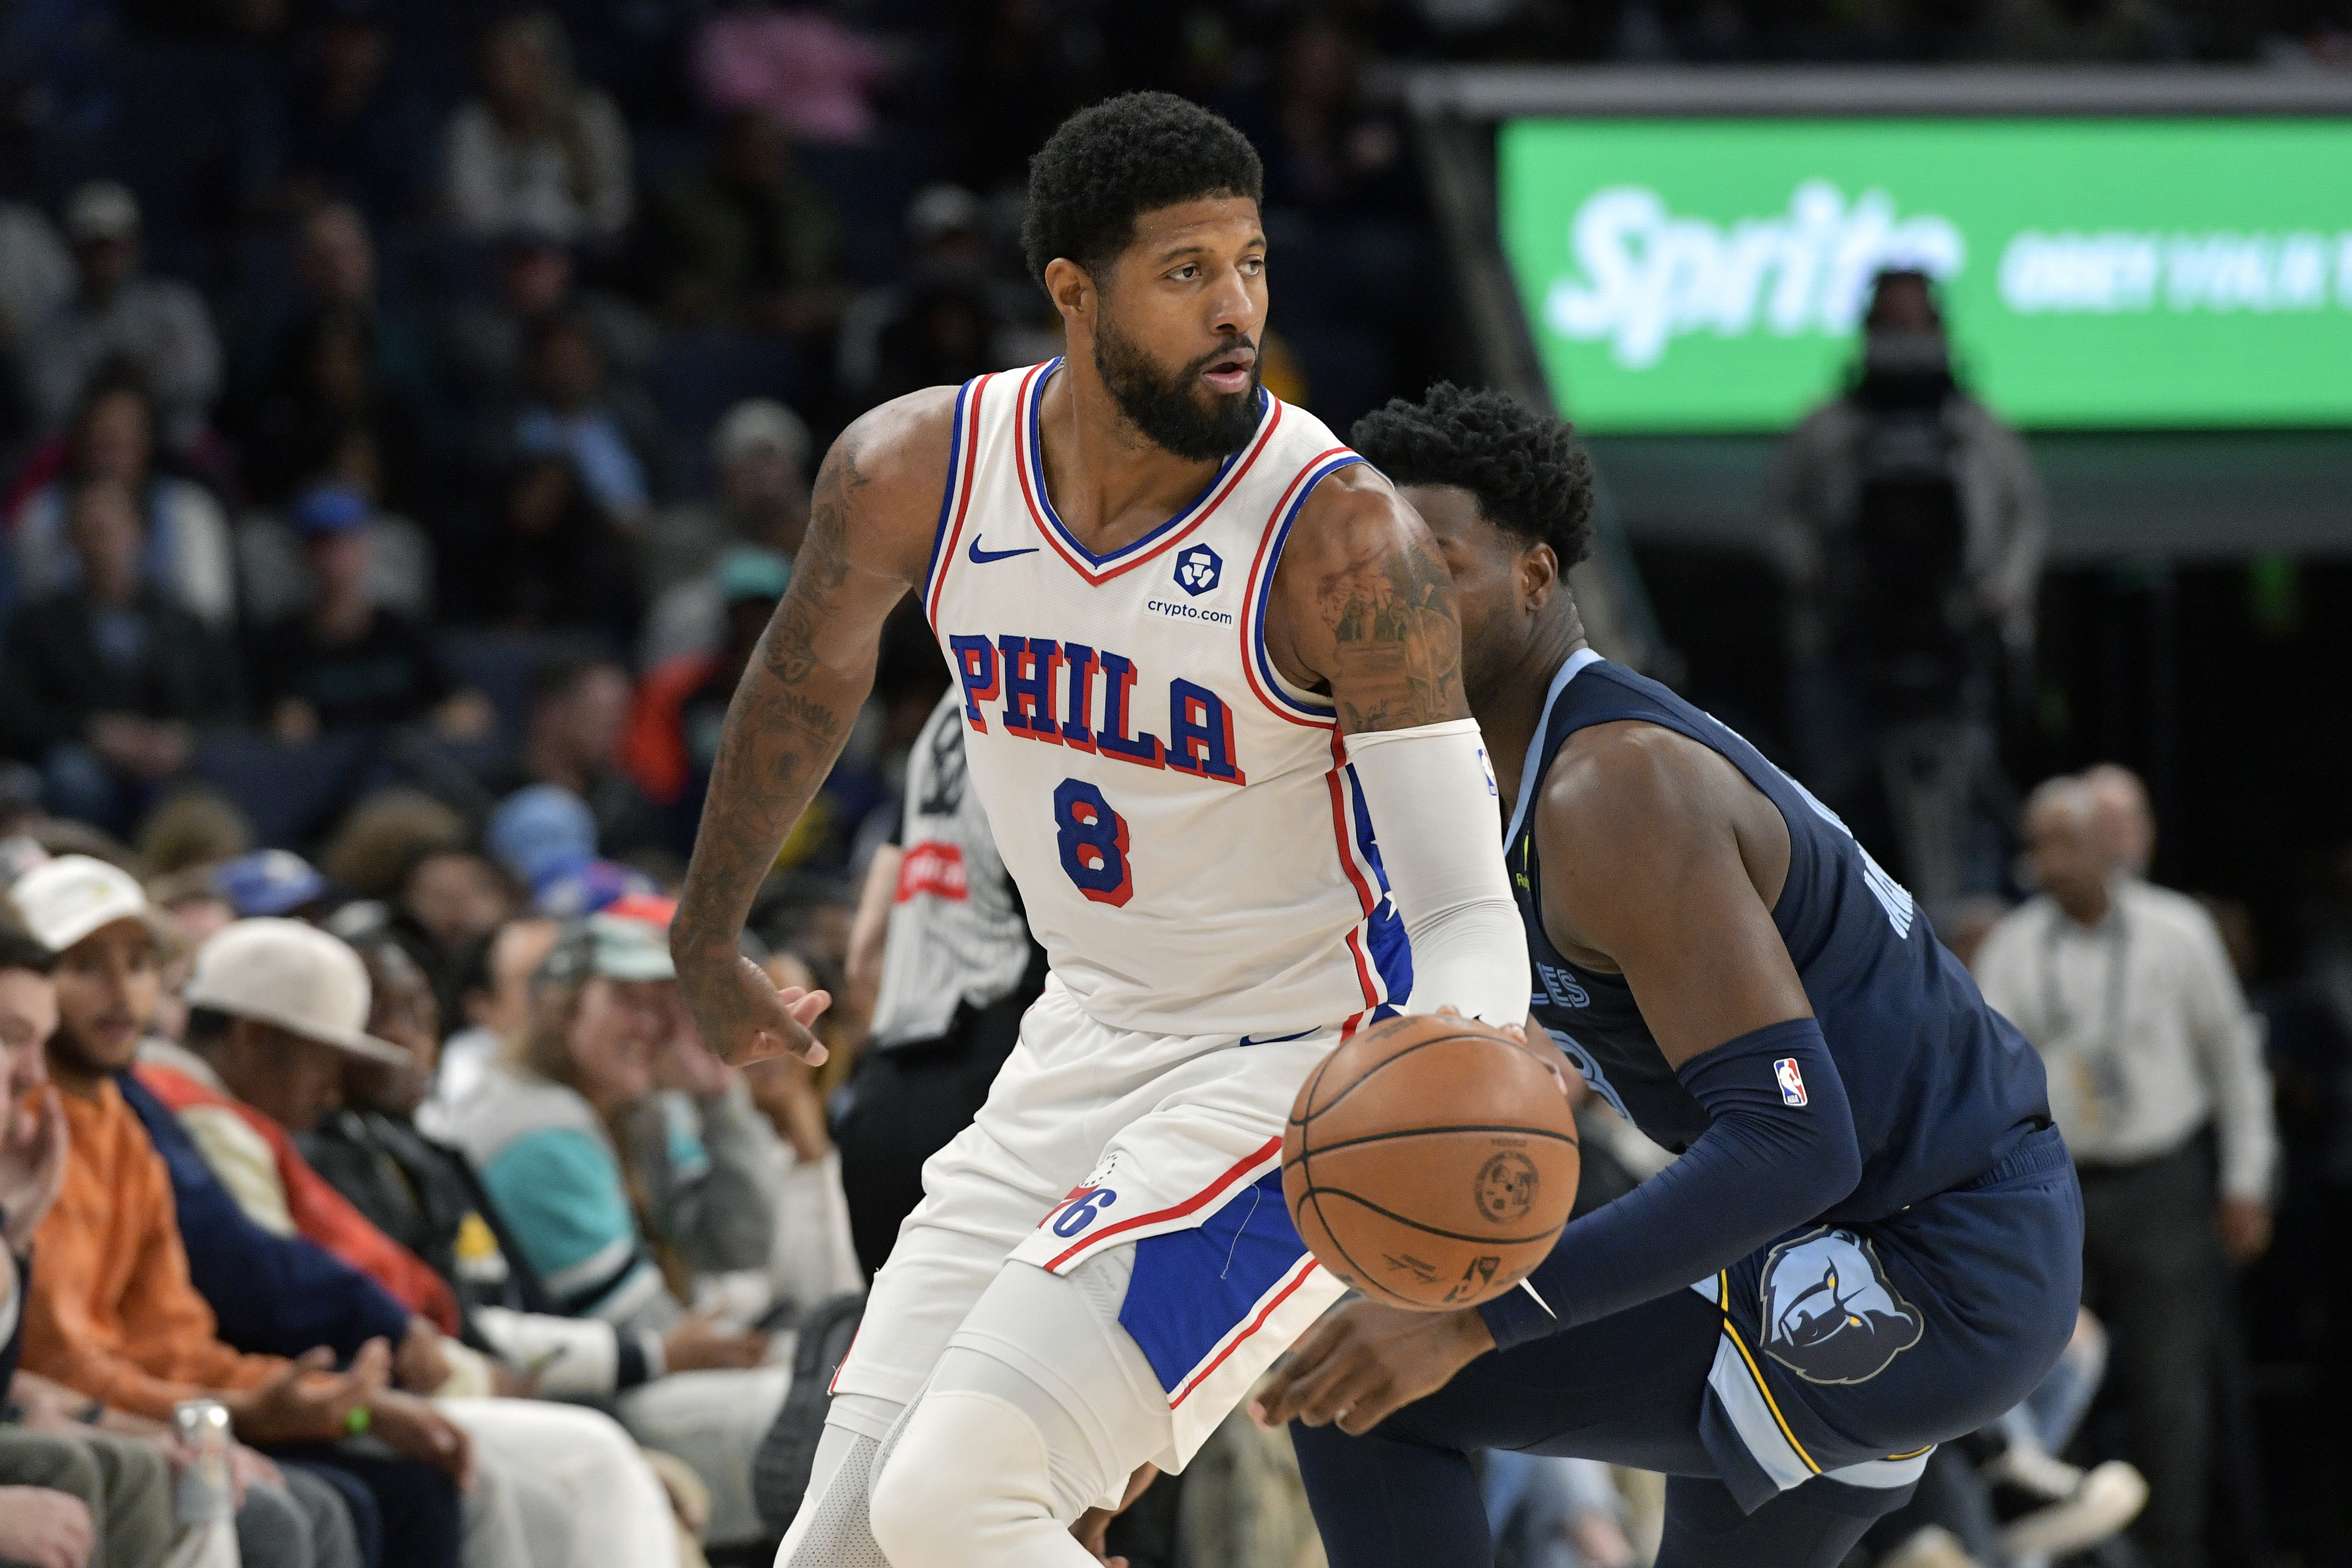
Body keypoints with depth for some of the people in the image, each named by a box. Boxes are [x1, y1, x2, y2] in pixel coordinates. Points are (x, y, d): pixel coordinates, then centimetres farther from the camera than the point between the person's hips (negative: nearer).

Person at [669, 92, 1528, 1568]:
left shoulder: (1340, 536, -22)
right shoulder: (914, 473, -7)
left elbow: (1469, 909, -22)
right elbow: (813, 674, 16)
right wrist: (710, 943, 30)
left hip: (1302, 1071, -6)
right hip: (1089, 1043, 6)